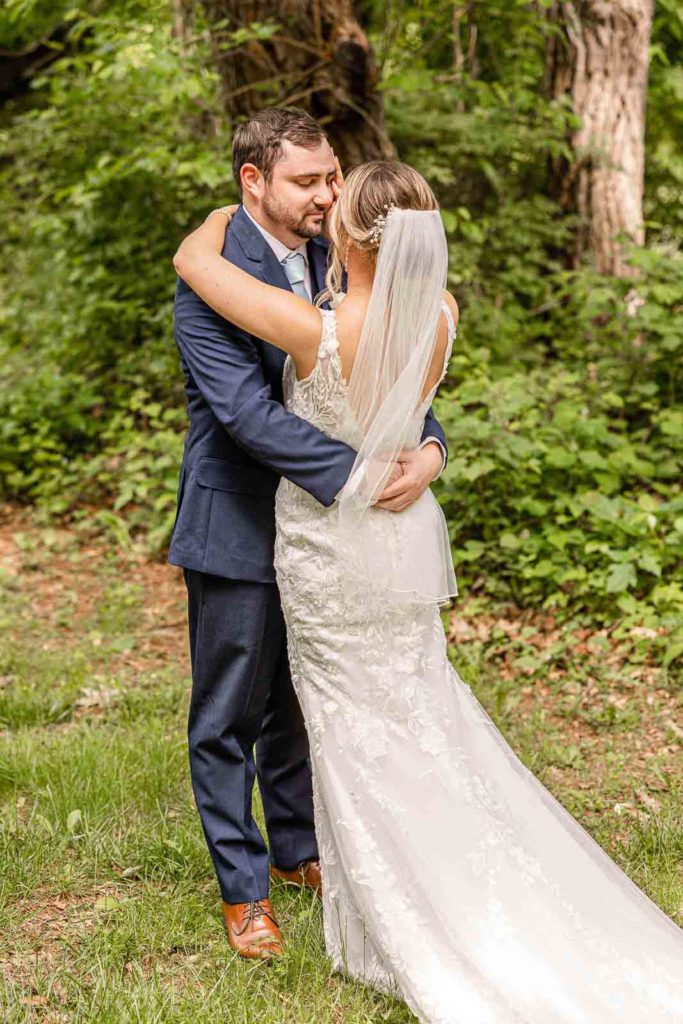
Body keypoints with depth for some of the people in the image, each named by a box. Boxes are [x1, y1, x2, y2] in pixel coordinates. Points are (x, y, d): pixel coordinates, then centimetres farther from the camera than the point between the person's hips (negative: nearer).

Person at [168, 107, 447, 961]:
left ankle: (297, 847, 38)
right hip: (238, 528, -6)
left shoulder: (332, 262, 4)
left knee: (298, 702, 20)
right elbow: (247, 411, -27)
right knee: (229, 715, 7)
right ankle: (242, 887, 20)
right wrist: (354, 474, -32)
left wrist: (429, 445, -15)